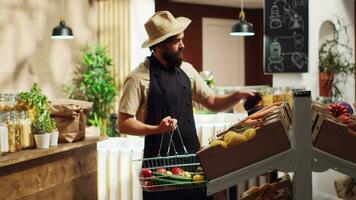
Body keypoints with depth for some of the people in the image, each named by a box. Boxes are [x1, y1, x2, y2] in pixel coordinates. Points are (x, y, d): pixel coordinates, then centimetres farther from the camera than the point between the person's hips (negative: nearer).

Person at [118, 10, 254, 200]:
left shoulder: (186, 70, 9)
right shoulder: (139, 78, -9)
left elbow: (213, 102, 14)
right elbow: (124, 124, -11)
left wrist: (237, 95, -4)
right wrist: (157, 129, -25)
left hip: (192, 155, 5)